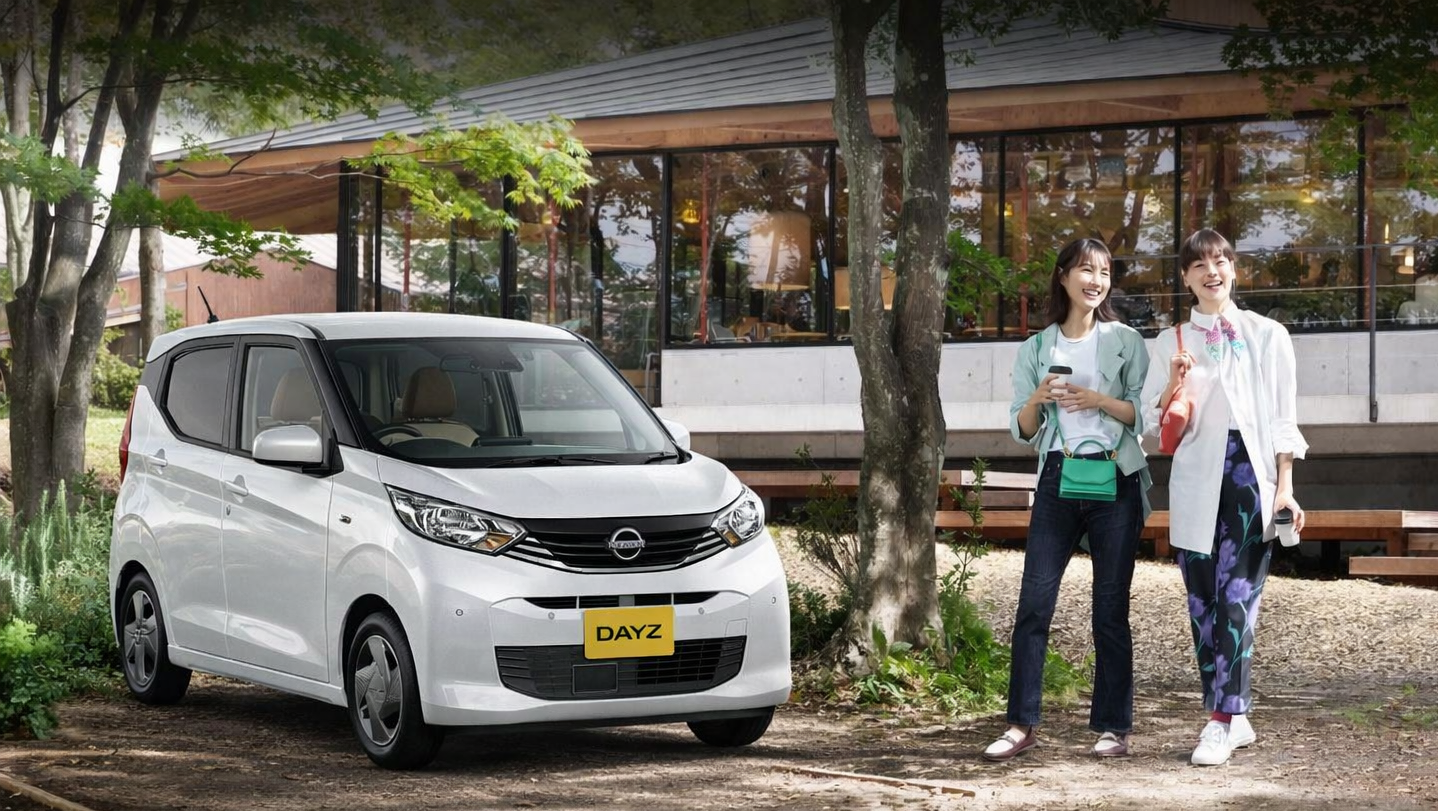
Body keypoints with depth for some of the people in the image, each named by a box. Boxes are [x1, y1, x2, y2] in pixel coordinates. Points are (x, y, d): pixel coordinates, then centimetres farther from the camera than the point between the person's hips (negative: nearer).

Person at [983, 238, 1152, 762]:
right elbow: (1021, 429, 11)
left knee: (1111, 609, 1)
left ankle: (1113, 727, 7)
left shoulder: (1126, 341, 7)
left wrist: (1099, 400, -14)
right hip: (1057, 479, 2)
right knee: (1033, 604, -5)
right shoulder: (1036, 349, 12)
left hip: (1115, 480, -2)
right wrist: (1037, 400, -9)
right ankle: (1022, 724, -1)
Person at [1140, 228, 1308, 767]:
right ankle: (1234, 718, 10)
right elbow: (1154, 421, 10)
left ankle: (1222, 720, -16)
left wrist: (1285, 486, -2)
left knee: (1237, 597, -13)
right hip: (1196, 480, 3)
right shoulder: (1171, 342, 11)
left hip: (1251, 474, -3)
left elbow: (1283, 418, 6)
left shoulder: (1267, 335, 7)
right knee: (1202, 601, 1)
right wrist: (1173, 384, -9)